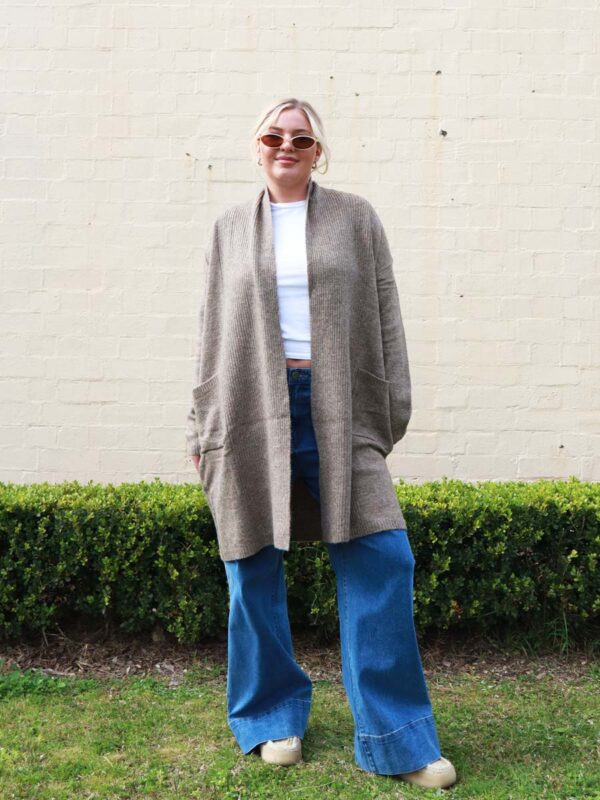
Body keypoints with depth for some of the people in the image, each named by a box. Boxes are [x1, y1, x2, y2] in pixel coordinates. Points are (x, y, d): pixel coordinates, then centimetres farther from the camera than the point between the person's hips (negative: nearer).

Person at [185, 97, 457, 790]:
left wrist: (390, 413, 1)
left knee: (382, 560, -6)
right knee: (254, 568, 5)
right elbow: (213, 333, 13)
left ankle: (395, 738, 8)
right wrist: (202, 428, 9)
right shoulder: (230, 228, 13)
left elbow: (384, 316, 8)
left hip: (337, 412, 0)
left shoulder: (354, 218, 11)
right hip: (250, 413, 1)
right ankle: (272, 718, 25)